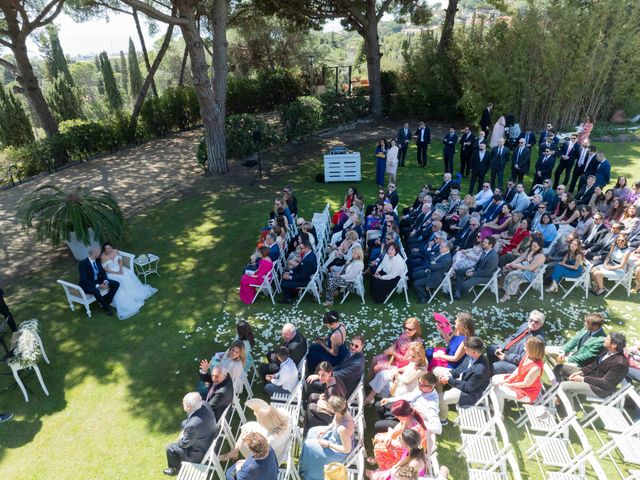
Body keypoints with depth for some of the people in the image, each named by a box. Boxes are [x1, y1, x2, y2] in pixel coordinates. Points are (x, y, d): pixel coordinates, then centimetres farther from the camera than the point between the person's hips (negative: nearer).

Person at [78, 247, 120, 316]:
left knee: (116, 284, -8)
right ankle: (106, 307, -16)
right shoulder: (83, 264, -22)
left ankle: (106, 301, -2)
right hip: (87, 285, -7)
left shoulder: (97, 261, -1)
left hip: (98, 281, 7)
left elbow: (103, 272, 5)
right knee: (95, 291, -39)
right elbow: (84, 280, -25)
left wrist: (105, 281, -16)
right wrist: (98, 286, -32)